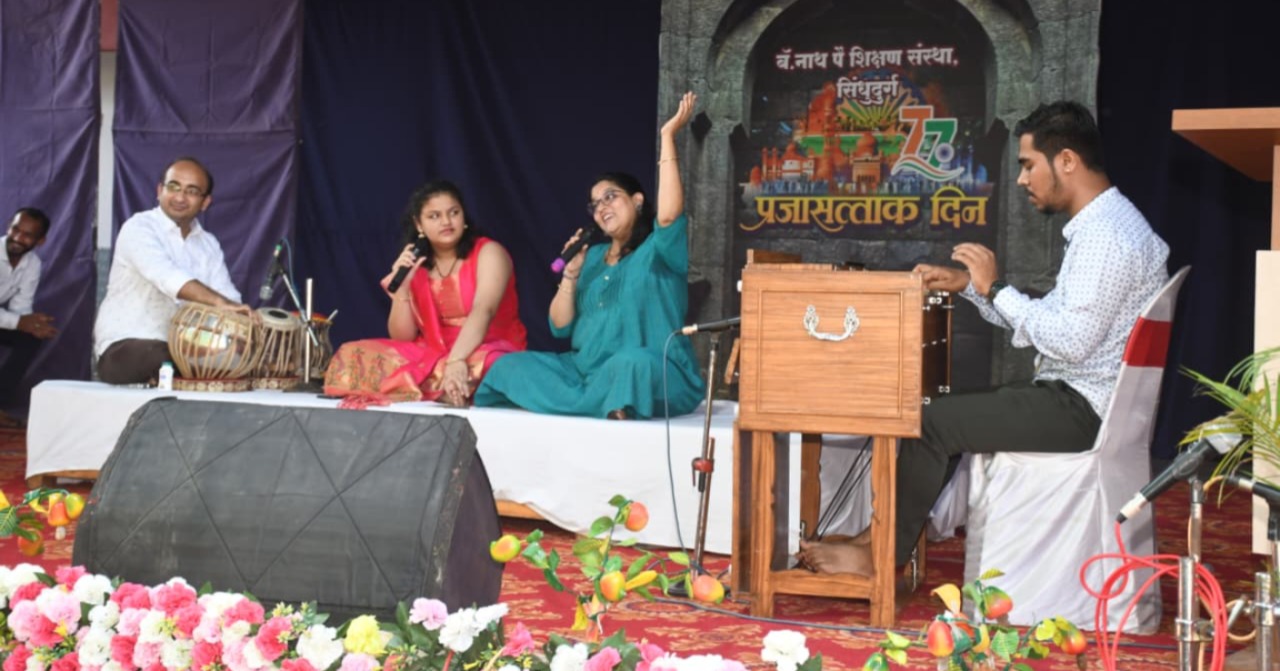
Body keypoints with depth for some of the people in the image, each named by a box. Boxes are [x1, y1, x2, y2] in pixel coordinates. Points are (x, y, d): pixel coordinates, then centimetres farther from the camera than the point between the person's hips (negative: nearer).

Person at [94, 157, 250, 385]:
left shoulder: (209, 244, 13)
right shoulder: (138, 228, -9)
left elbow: (228, 296, 2)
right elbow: (166, 275, -29)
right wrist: (219, 302, -43)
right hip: (124, 348, -6)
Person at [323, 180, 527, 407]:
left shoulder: (488, 253, -4)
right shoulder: (416, 266, 9)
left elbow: (483, 311, -23)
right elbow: (402, 337, 5)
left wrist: (456, 361, -39)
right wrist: (402, 288, -11)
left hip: (486, 353, -5)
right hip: (432, 355, 5)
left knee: (484, 366, -41)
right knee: (352, 355, -14)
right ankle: (448, 393, -24)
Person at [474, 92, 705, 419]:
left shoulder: (658, 251, 1)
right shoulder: (593, 257, 19)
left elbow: (669, 215, -25)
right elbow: (560, 327, 14)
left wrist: (668, 137, -23)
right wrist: (570, 274, -1)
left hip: (654, 378, -7)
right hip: (586, 371, 7)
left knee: (631, 361, -41)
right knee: (512, 366, -10)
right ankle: (607, 406, -21)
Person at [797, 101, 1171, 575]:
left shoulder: (1105, 235, -20)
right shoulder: (1104, 225, 14)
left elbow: (1070, 341, -26)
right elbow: (1052, 320, 15)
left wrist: (995, 288, -17)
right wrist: (968, 285, 8)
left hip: (1081, 410, -10)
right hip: (1075, 398, 10)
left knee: (936, 422, -11)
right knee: (954, 412, 14)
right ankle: (894, 533, 15)